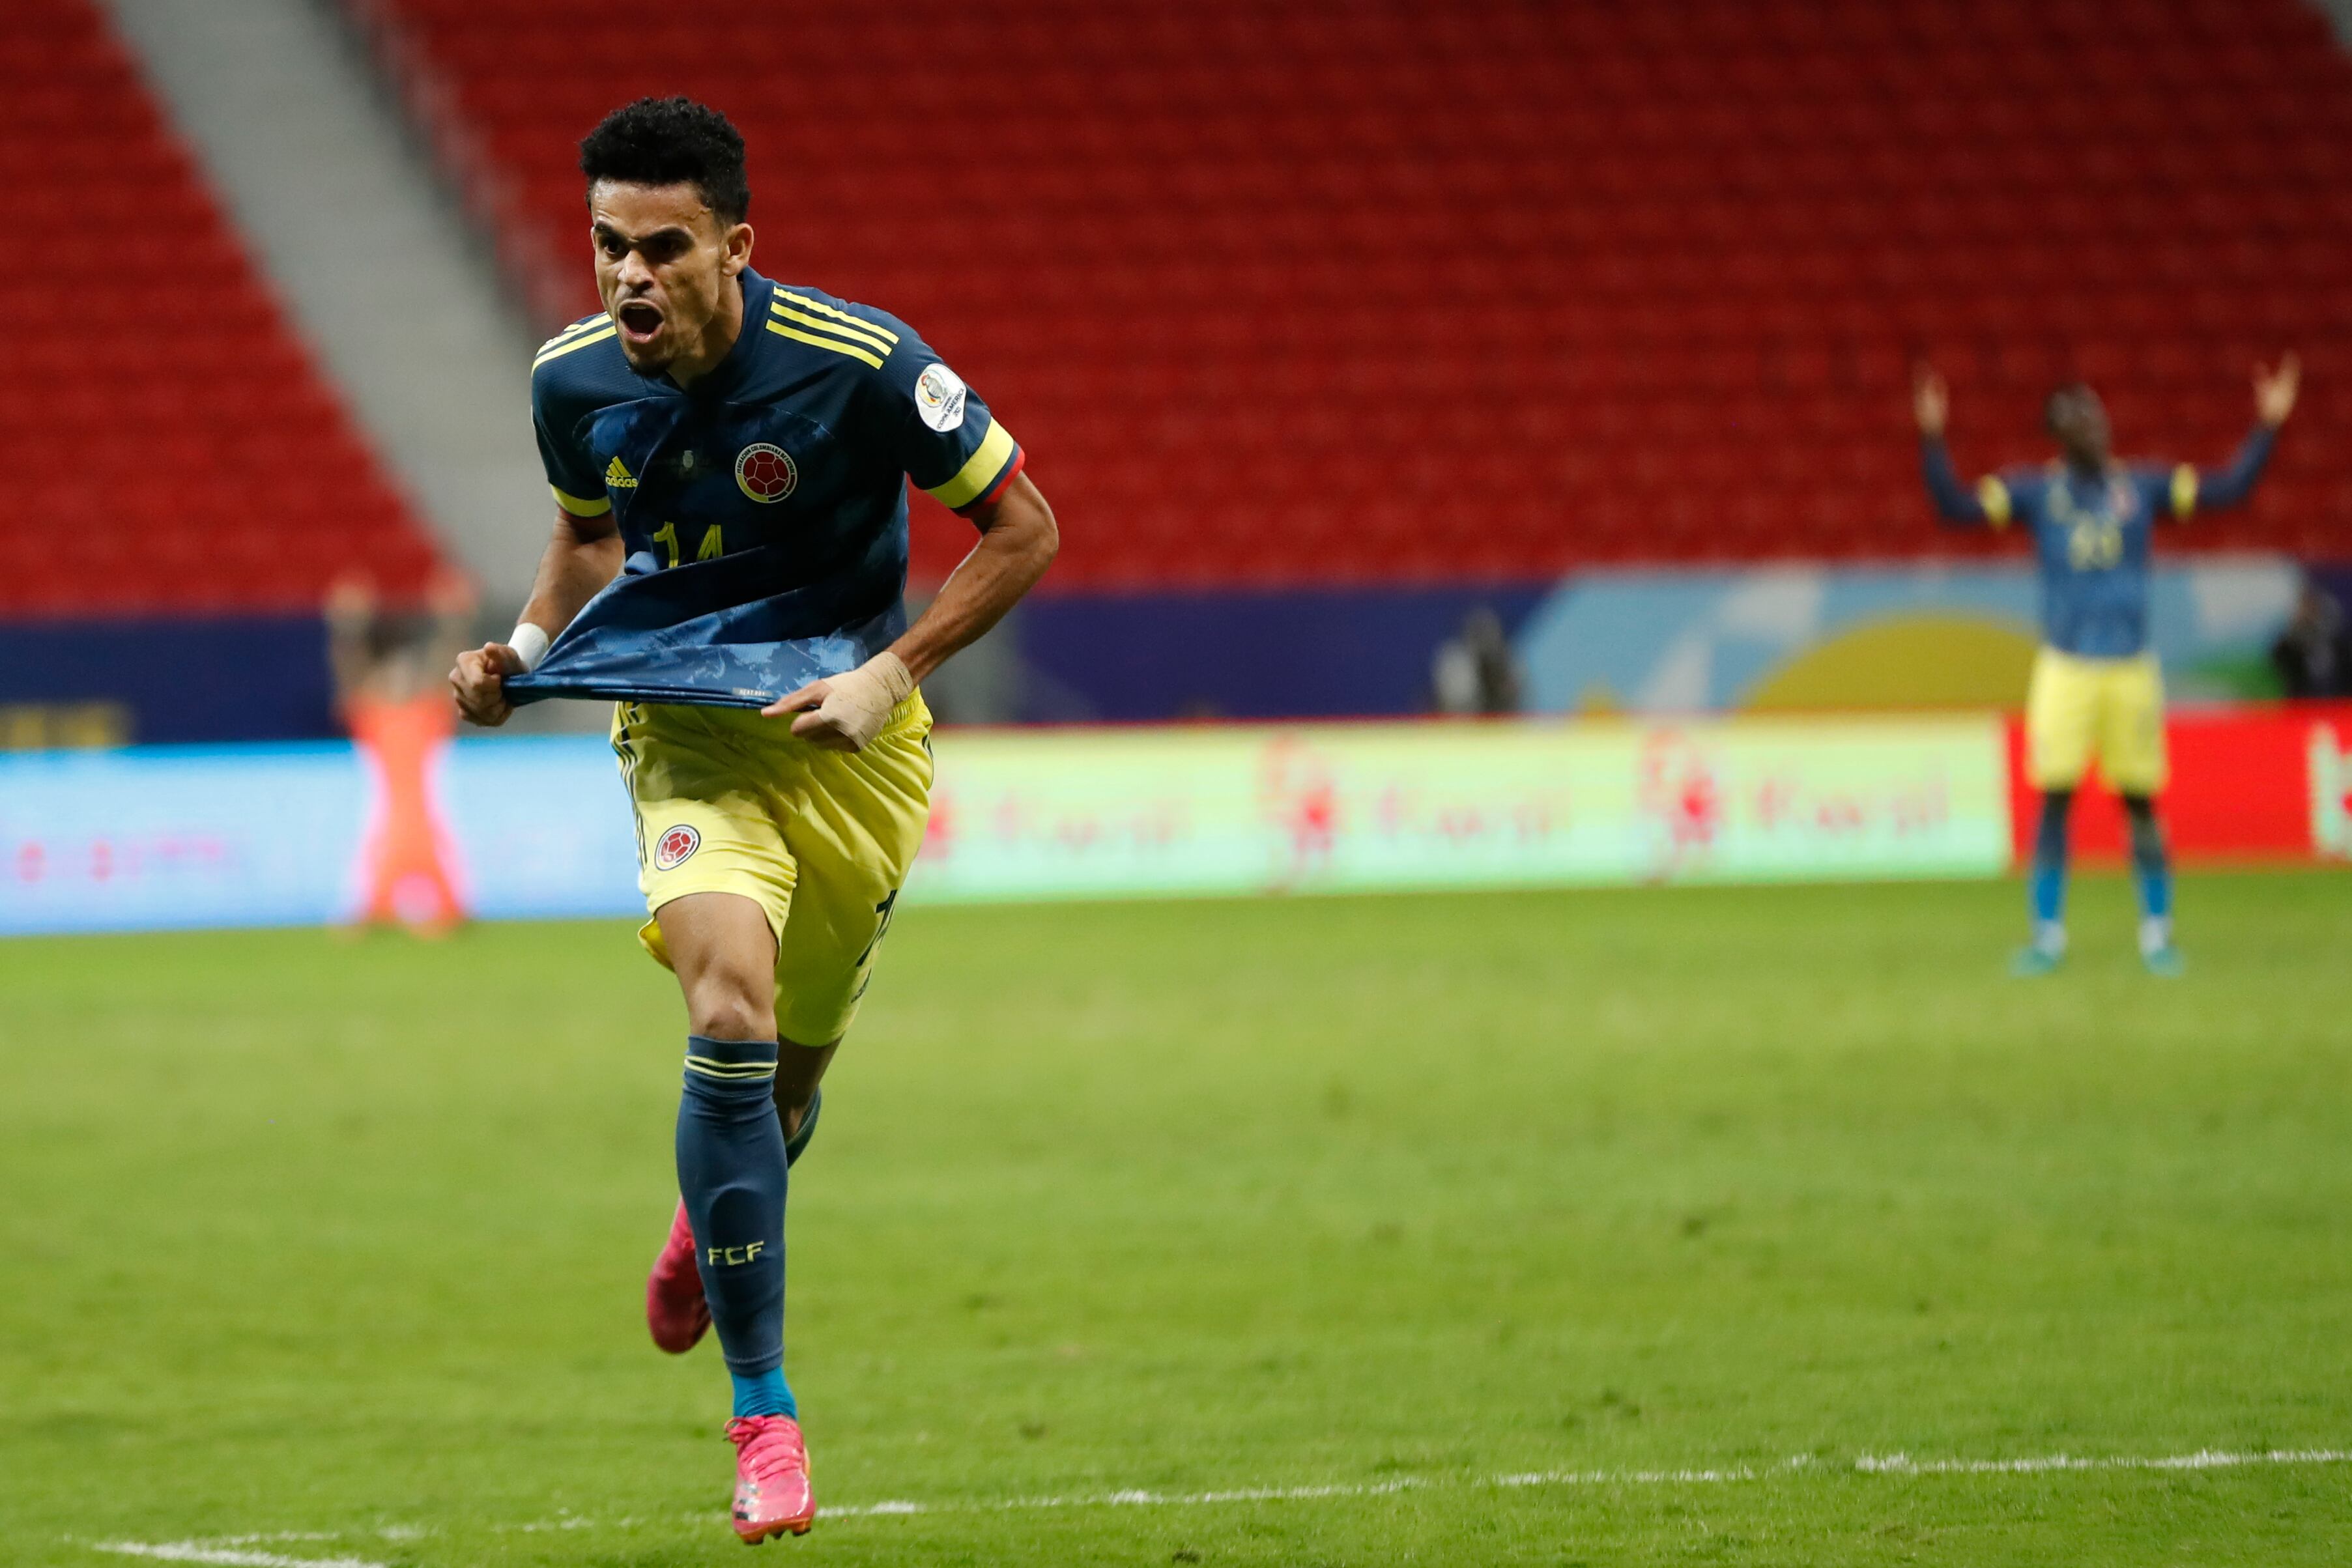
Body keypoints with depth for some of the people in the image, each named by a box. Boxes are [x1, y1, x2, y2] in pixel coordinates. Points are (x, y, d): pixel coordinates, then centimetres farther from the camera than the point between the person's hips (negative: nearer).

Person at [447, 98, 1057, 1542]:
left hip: (851, 734, 0)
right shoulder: (574, 382, -7)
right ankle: (765, 1419, -16)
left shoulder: (859, 366, -20)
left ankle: (714, 1212, 52)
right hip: (686, 728, 1)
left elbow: (1022, 526, -10)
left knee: (793, 1070, 11)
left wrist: (890, 674, -19)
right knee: (732, 1015, -23)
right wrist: (529, 649, -3)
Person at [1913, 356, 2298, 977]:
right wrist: (1932, 438, -17)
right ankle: (2048, 936, 5)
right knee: (2054, 800, -3)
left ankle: (2156, 935, 12)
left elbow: (2229, 488, 7)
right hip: (2065, 666, -1)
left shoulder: (2143, 486, 8)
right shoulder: (2035, 490, 4)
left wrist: (2267, 426, 0)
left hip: (2132, 668, 1)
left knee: (2140, 802, 2)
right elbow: (1956, 505, -5)